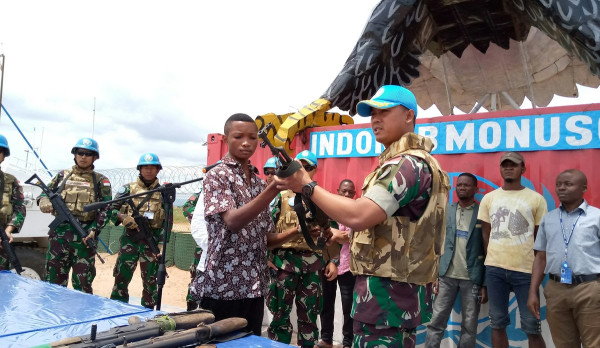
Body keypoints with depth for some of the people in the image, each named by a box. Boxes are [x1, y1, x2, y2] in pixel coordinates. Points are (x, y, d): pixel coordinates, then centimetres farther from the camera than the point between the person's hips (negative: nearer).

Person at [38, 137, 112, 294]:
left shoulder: (101, 181, 5)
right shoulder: (62, 175, 13)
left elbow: (105, 209, -1)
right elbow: (45, 194, 19)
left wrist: (94, 230, -14)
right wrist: (44, 201, -5)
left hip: (84, 236, -3)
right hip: (59, 234, 3)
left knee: (83, 282, 3)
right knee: (54, 280, 9)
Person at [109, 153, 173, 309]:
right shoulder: (128, 188, 7)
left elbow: (168, 221, 2)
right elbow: (113, 209, 7)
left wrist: (161, 243, -8)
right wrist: (123, 217, -15)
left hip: (152, 240, 0)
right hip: (130, 239, 1)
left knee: (150, 280, 5)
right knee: (121, 277, 3)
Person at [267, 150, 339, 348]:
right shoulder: (281, 195, 5)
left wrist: (332, 260, 6)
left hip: (313, 262, 2)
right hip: (284, 260, -1)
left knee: (309, 314, 11)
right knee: (280, 313, 3)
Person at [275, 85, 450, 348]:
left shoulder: (408, 164, -17)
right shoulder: (404, 163, 18)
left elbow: (358, 216, -28)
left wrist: (307, 186, -17)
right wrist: (348, 235, 16)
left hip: (388, 293, -11)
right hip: (398, 290, 11)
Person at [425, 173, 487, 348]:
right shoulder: (446, 211, 7)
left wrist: (485, 284, -4)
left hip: (472, 278, -2)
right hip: (447, 275, 2)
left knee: (469, 327, 7)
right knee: (436, 322, 3)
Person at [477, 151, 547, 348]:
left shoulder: (536, 199, 2)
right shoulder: (489, 198, 8)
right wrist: (493, 262, 6)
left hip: (526, 269, -2)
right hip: (494, 268, 2)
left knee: (532, 326, 3)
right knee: (497, 323, 11)